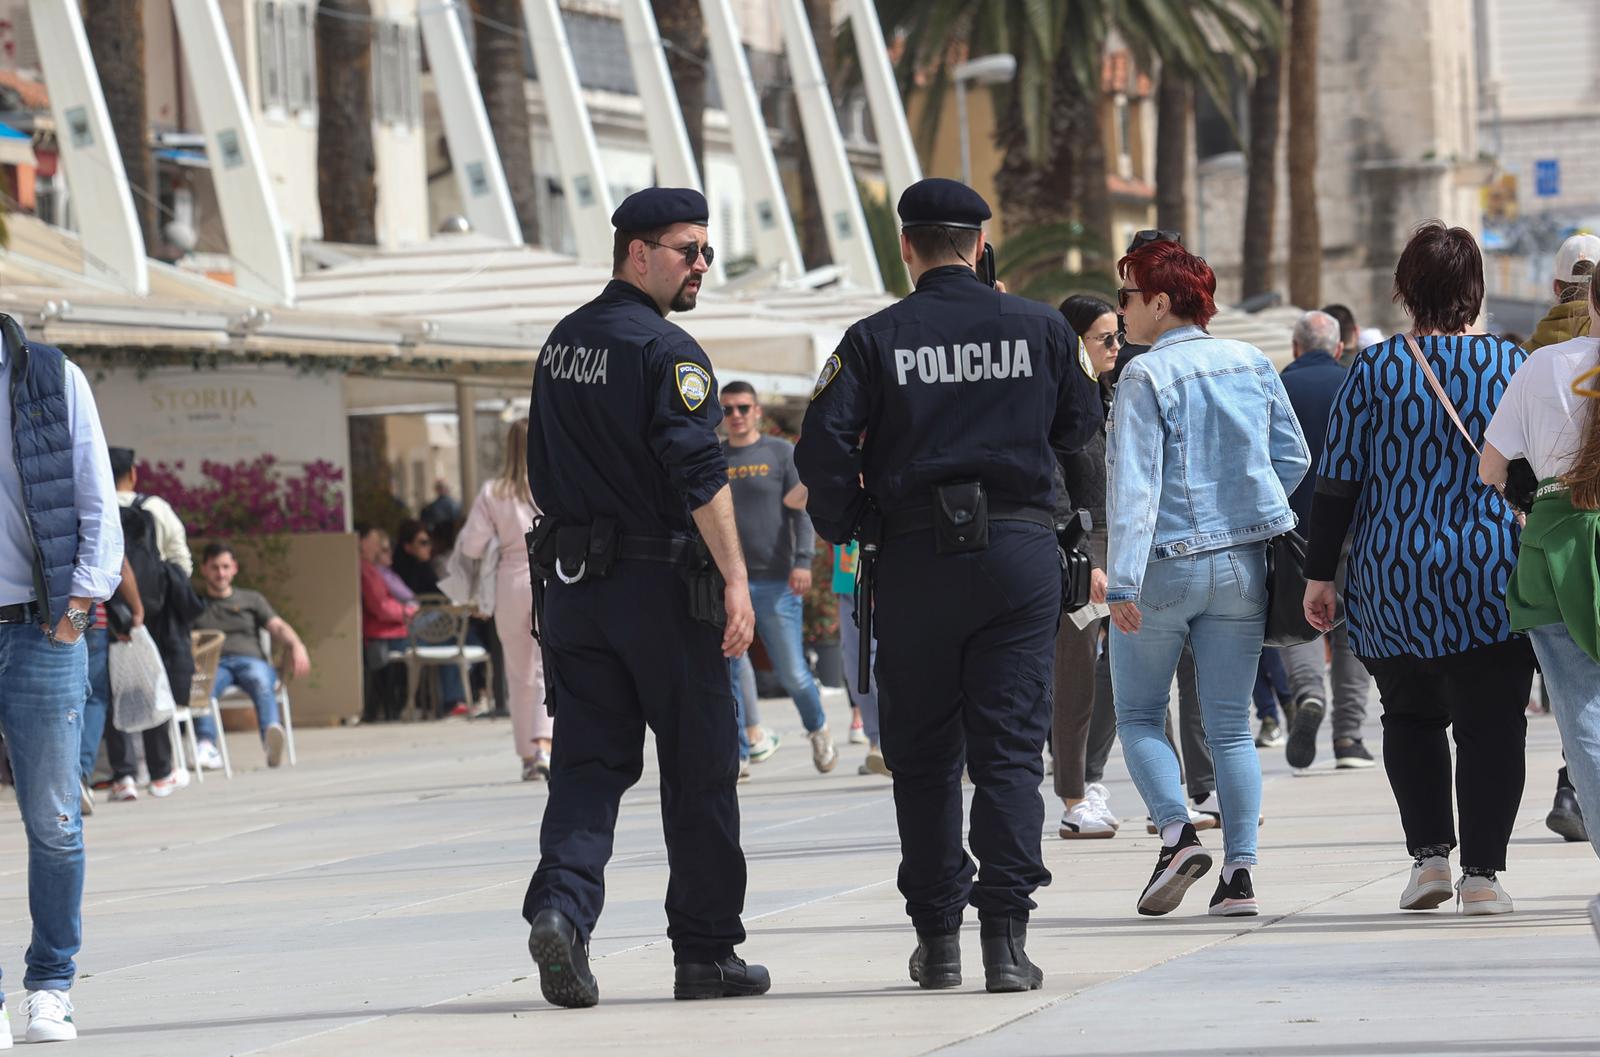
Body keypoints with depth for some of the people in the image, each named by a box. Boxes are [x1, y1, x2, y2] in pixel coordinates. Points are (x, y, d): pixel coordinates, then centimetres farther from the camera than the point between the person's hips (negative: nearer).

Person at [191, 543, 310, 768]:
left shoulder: (252, 599, 28)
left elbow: (277, 627, 14)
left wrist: (297, 646, -8)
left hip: (250, 659, 0)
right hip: (213, 664, 0)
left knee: (260, 681, -37)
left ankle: (272, 739, -62)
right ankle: (206, 744, -58)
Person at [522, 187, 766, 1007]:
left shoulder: (560, 346, 12)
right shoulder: (664, 351, -12)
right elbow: (700, 473, -20)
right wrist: (735, 578, -20)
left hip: (572, 579, 6)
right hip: (661, 584, -6)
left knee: (588, 759, 4)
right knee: (699, 770, 5)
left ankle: (561, 902, -19)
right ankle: (705, 952, 10)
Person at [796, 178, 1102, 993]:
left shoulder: (876, 339, -3)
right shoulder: (1039, 329, 2)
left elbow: (823, 444, -10)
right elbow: (1079, 426, 14)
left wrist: (846, 528, 4)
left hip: (917, 557, 0)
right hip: (1020, 549, 0)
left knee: (922, 752, 10)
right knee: (1009, 745, 0)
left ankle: (938, 938, 12)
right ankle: (1005, 936, -9)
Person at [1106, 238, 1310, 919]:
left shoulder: (1146, 377, -11)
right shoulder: (1252, 365, 7)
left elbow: (1135, 482, -16)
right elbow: (1293, 457, 12)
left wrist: (1122, 582, -18)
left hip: (1164, 564, -5)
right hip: (1242, 567, 5)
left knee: (1138, 715, 10)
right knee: (1230, 725, 8)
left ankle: (1177, 831, -10)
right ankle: (1239, 870, 0)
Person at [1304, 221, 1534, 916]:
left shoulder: (1374, 371, -3)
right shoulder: (1512, 365, -1)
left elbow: (1337, 482, -2)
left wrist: (1319, 576, 5)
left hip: (1394, 578, 1)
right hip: (1493, 575, -1)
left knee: (1410, 715, 17)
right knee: (1490, 723, 3)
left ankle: (1429, 853, 5)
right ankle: (1482, 873, -3)